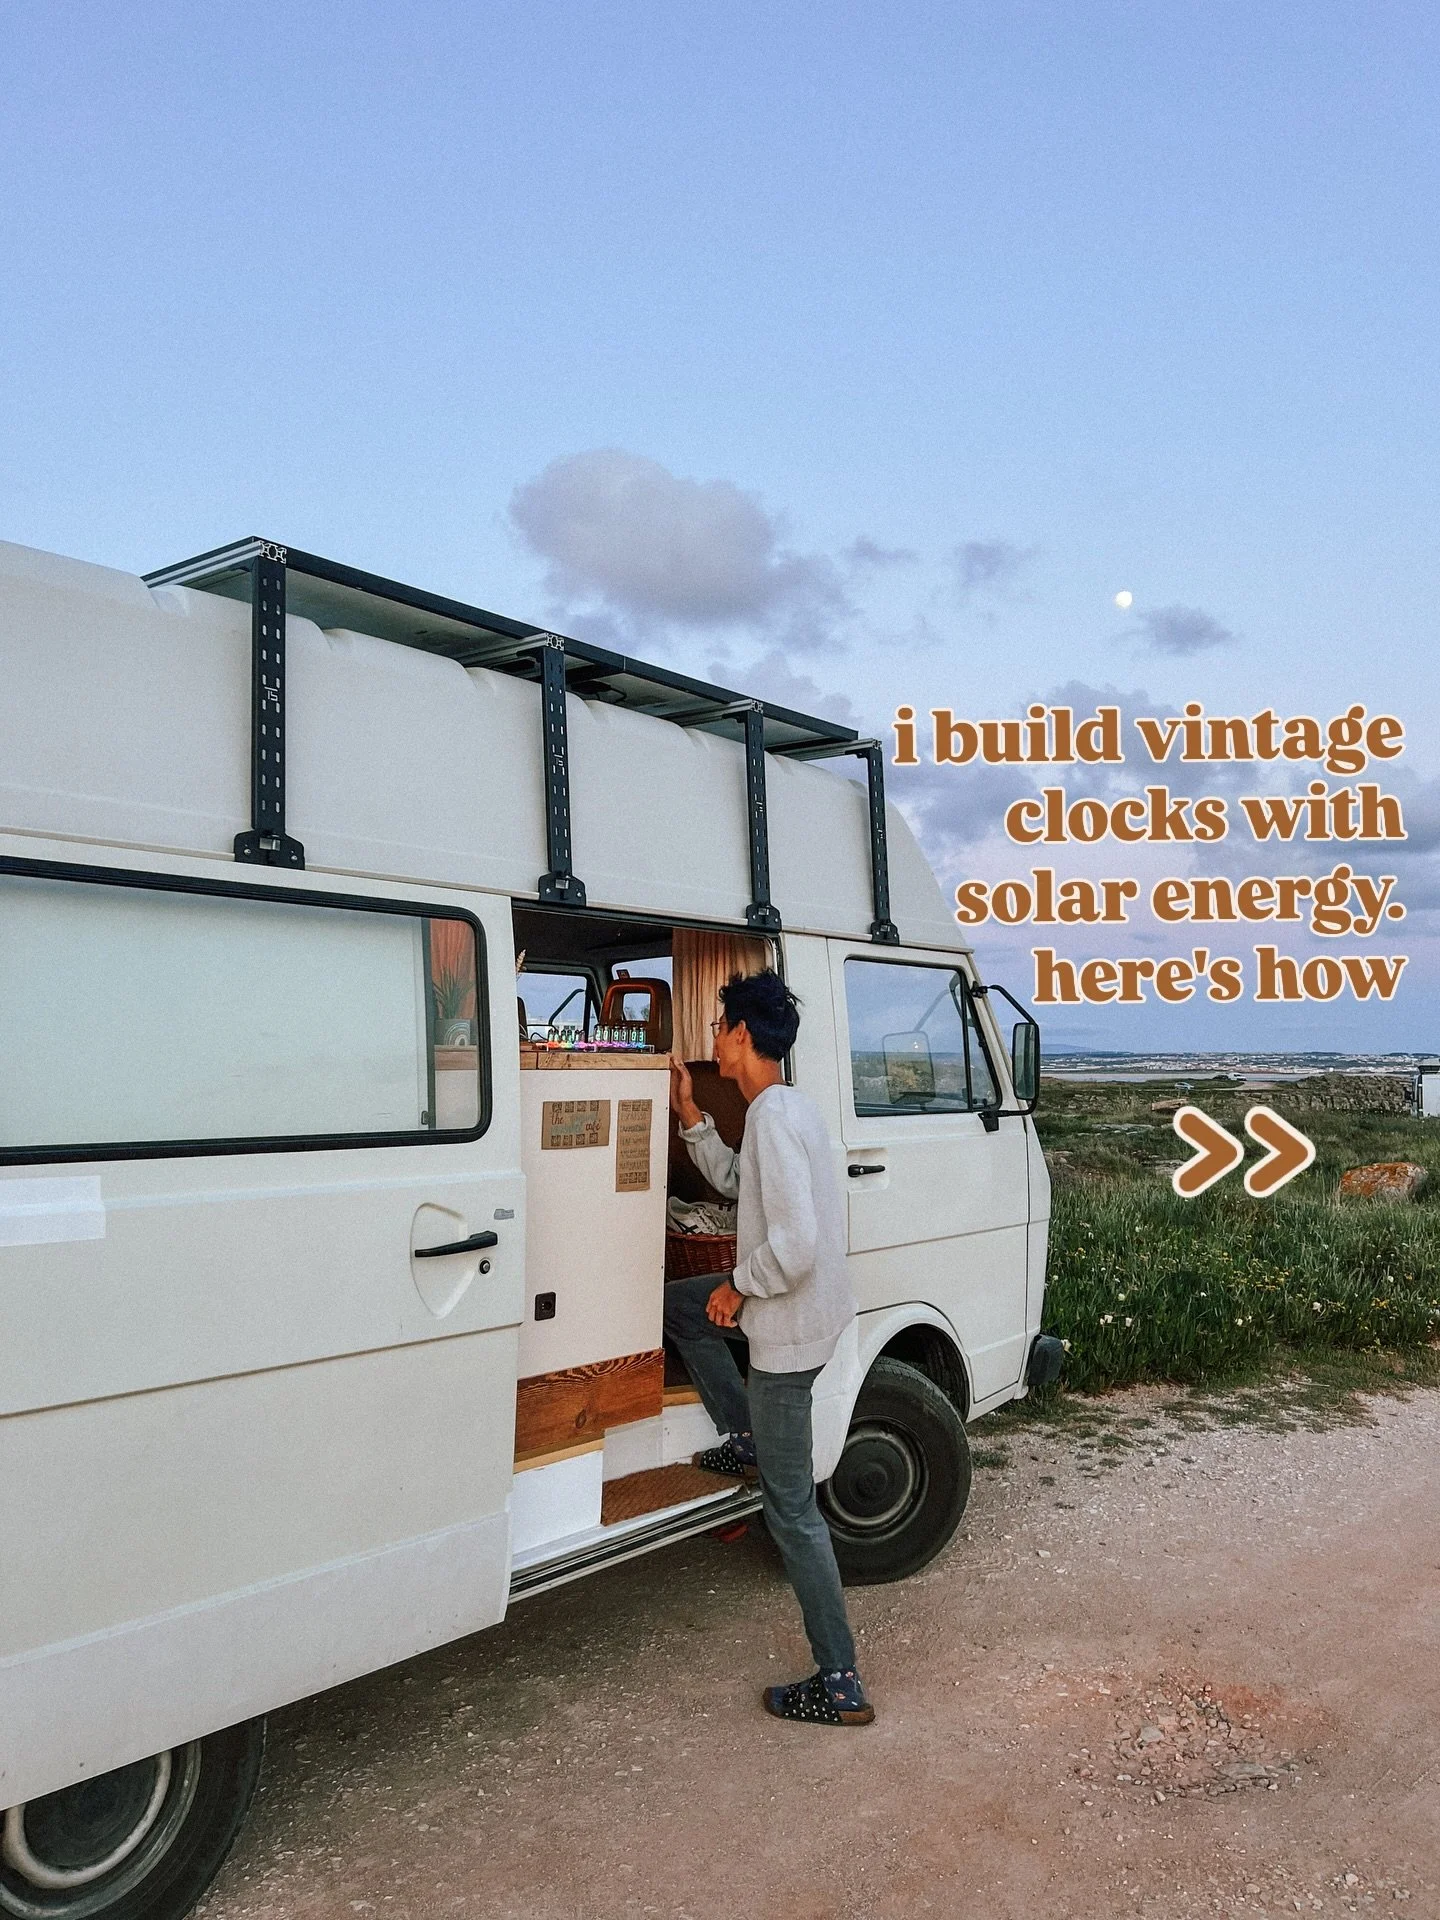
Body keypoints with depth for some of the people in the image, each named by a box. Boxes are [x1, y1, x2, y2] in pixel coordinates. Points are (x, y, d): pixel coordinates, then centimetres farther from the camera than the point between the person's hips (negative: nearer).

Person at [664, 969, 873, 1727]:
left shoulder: (773, 1116, -25)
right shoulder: (785, 1107, 6)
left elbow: (796, 1243, -33)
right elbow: (735, 1181, 22)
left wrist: (738, 1285, -16)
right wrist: (689, 1114, 13)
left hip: (791, 1326, -10)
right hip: (792, 1305, 10)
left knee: (791, 1510, -1)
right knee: (676, 1303, 27)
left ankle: (840, 1687, 8)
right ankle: (747, 1439, 31)